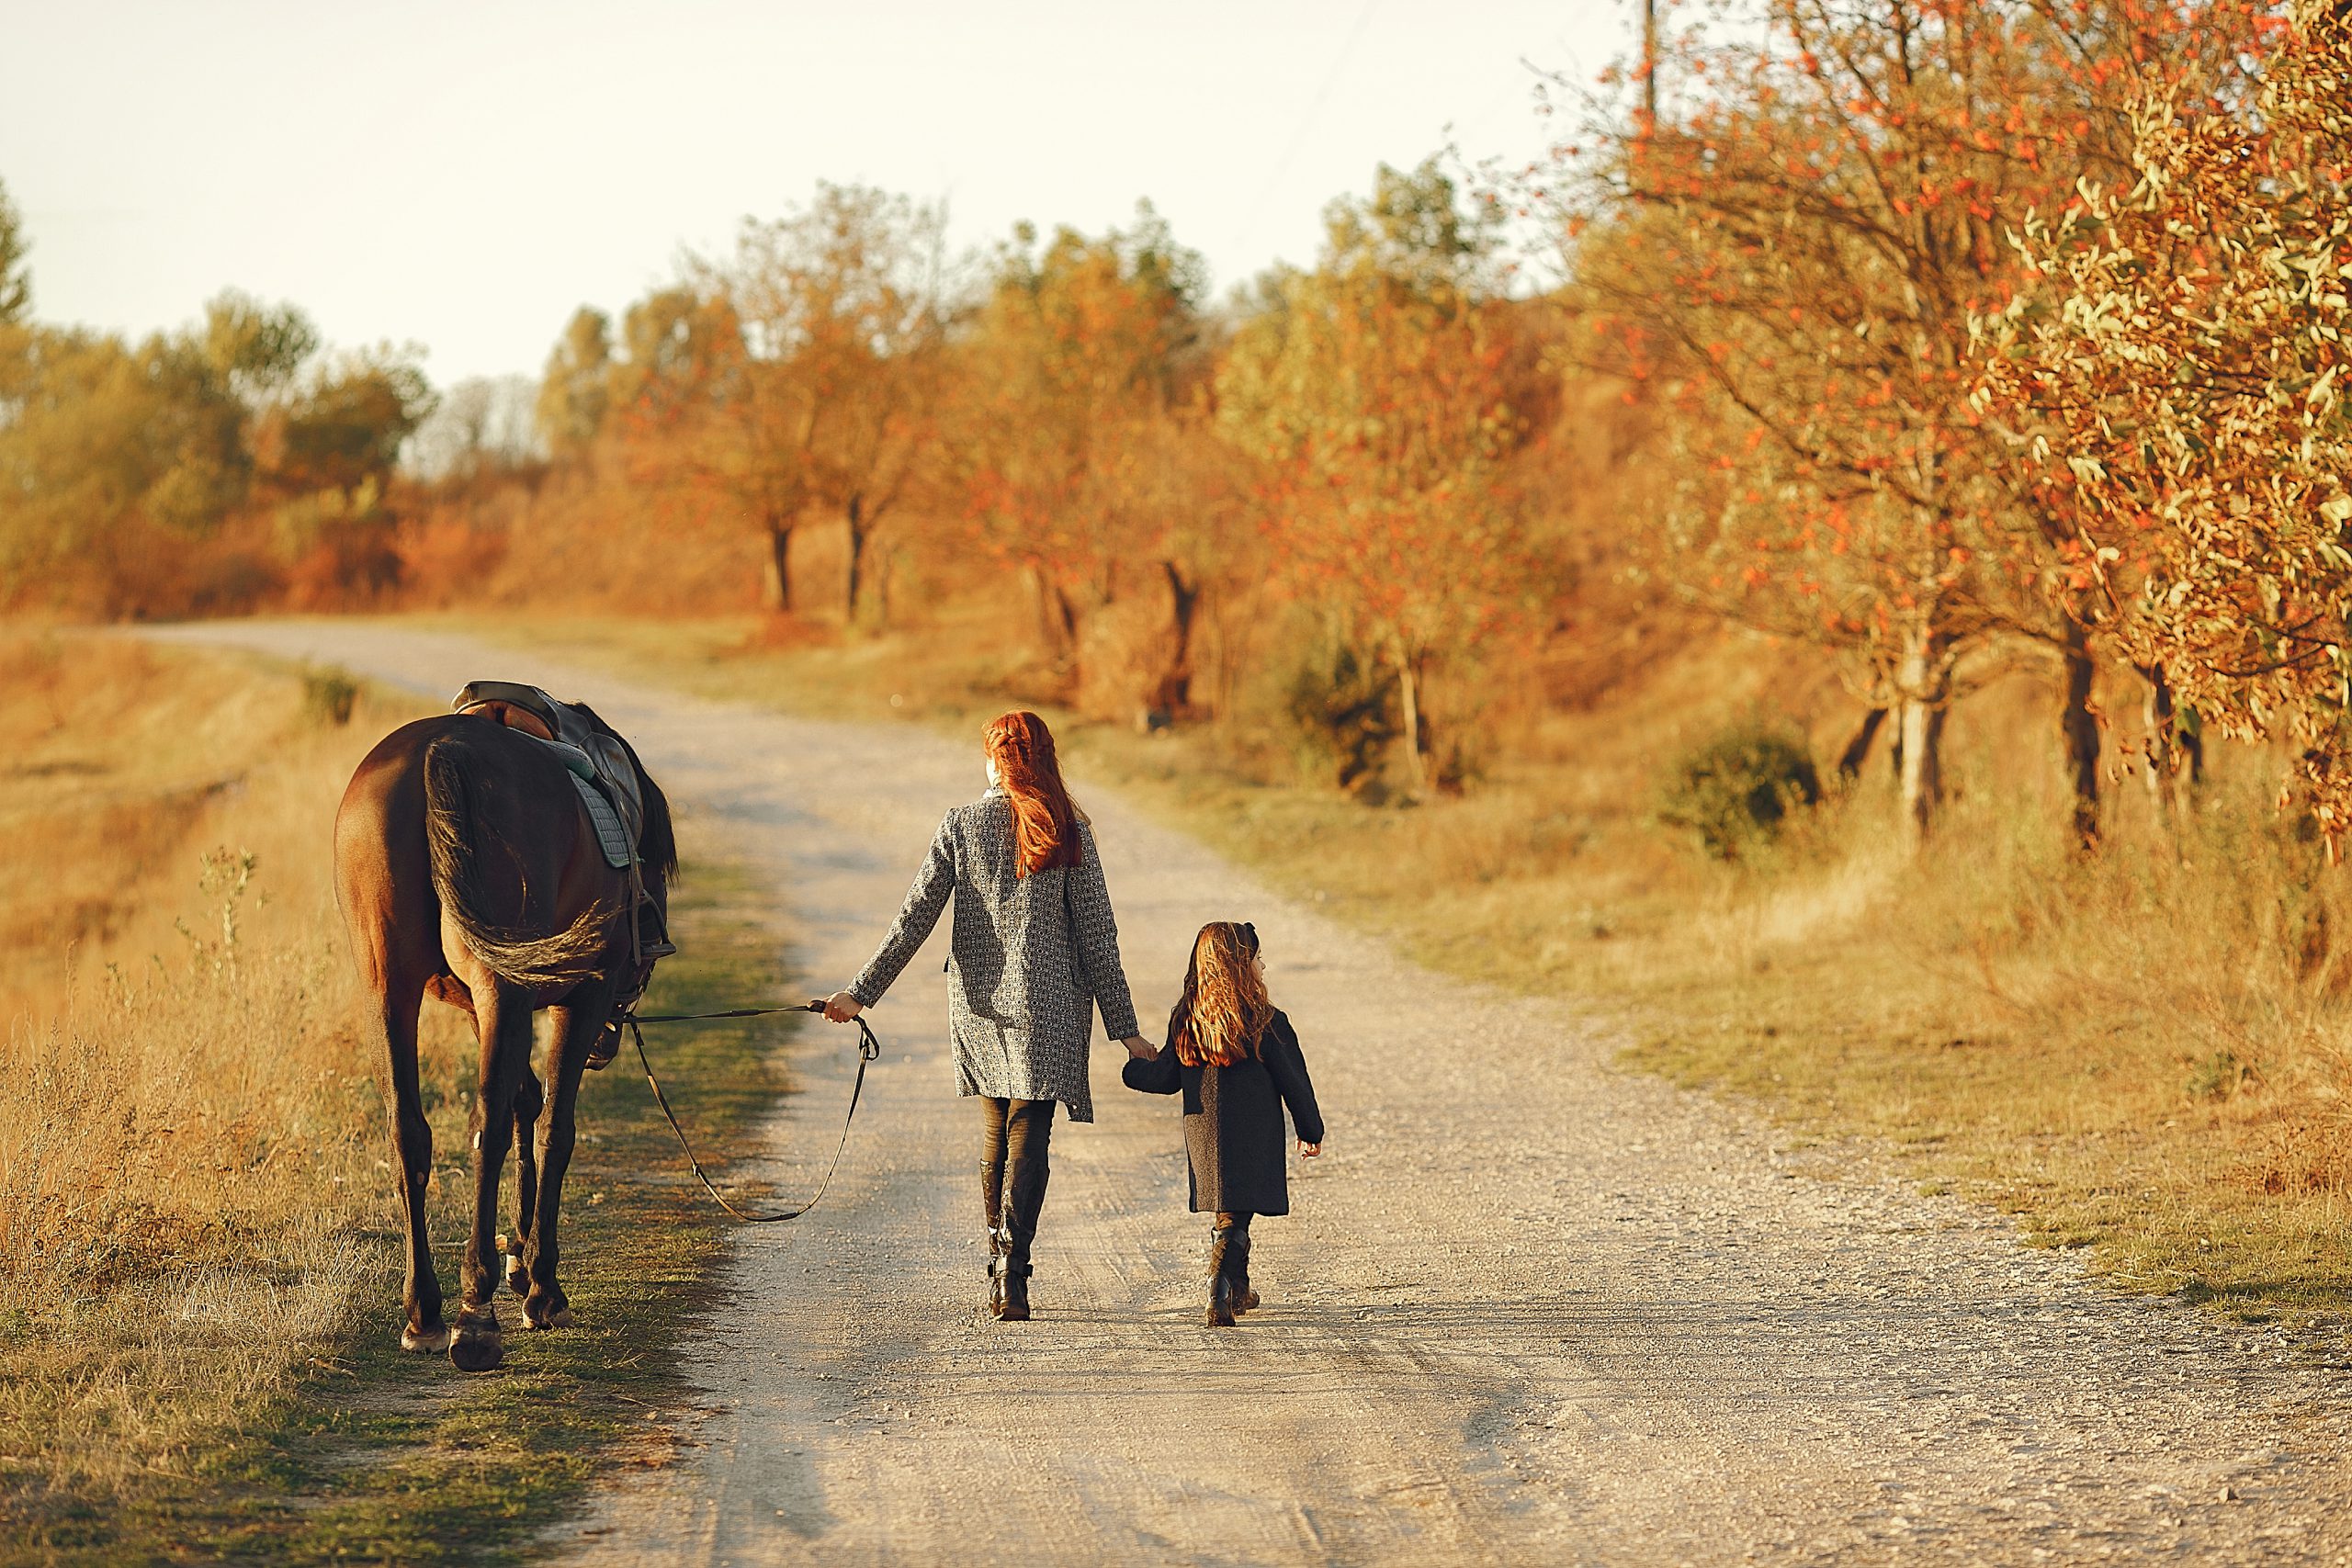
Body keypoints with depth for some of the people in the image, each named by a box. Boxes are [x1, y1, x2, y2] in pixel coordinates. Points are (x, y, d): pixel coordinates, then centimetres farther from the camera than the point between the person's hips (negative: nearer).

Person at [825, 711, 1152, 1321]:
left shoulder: (960, 825, -1)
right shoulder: (1070, 833, -3)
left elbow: (915, 917, -4)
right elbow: (1096, 934, -3)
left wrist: (863, 992, 1)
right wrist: (1124, 1026, 1)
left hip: (978, 1005, 2)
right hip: (1046, 1008, -2)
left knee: (994, 1138, 16)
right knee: (1028, 1138, -2)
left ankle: (1001, 1262, 21)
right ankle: (1011, 1270, -15)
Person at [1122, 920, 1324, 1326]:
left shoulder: (1185, 1021, 0)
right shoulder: (1267, 1023, -11)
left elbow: (1166, 1076, 7)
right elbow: (1294, 1081, -4)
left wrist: (1134, 1067, 28)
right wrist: (1311, 1131, 9)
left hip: (1202, 1137, 5)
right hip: (1253, 1140, -5)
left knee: (1229, 1212, 19)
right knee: (1235, 1217, -3)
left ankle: (1238, 1292, 30)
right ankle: (1220, 1297, -19)